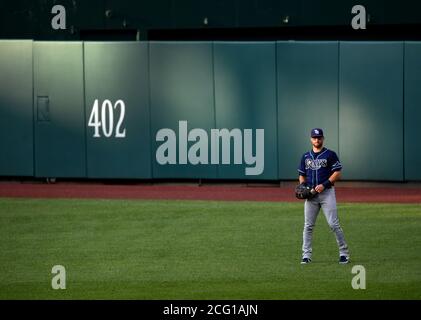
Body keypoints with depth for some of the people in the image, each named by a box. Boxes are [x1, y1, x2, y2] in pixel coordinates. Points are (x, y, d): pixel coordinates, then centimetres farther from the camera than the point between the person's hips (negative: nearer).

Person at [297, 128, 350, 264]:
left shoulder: (330, 155, 1)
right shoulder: (306, 156, 15)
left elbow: (337, 173, -5)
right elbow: (302, 175, 21)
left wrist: (324, 184, -16)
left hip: (327, 192, -4)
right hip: (311, 194, 4)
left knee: (333, 224, -9)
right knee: (308, 226, 2)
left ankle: (344, 253, -2)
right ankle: (306, 255, 6)